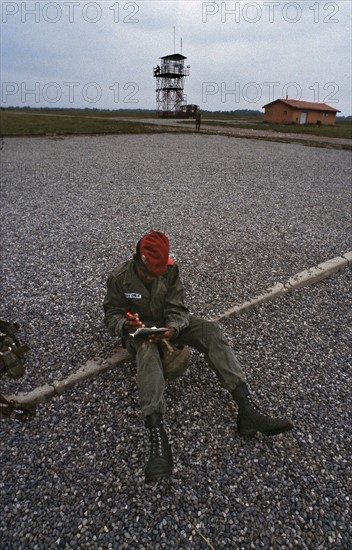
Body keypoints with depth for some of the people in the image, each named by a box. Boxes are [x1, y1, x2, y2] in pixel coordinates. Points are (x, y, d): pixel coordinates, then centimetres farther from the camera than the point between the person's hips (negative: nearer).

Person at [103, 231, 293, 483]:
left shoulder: (170, 270, -11)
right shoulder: (119, 278, -14)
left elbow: (177, 309, -10)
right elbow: (112, 314, -7)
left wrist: (173, 328, -32)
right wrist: (124, 325, -30)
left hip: (169, 324, 3)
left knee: (211, 330, -23)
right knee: (148, 351, -39)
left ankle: (248, 411, -33)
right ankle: (158, 439, -50)